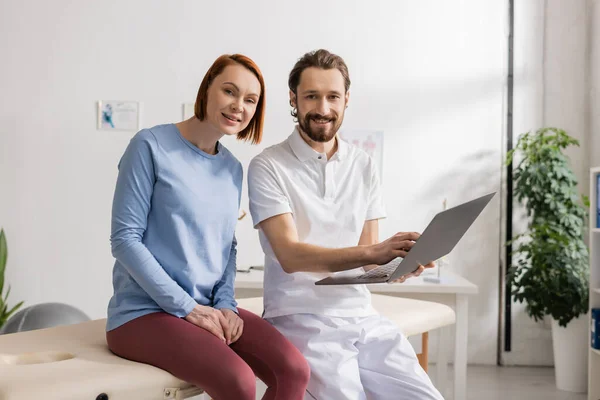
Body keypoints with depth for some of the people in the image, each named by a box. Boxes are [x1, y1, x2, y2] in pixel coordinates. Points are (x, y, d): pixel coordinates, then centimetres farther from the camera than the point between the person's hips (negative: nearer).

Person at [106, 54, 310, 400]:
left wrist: (225, 303, -3)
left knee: (295, 371, -17)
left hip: (209, 309, 6)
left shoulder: (233, 168, 11)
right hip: (144, 311, -6)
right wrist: (187, 307, -15)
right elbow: (125, 239, -12)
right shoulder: (151, 146, -8)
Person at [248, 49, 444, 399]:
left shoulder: (364, 167, 9)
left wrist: (400, 263, -15)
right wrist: (372, 252, -30)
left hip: (362, 316, 5)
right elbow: (290, 256, -17)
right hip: (301, 319, -4)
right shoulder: (268, 166, -6)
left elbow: (369, 259, 9)